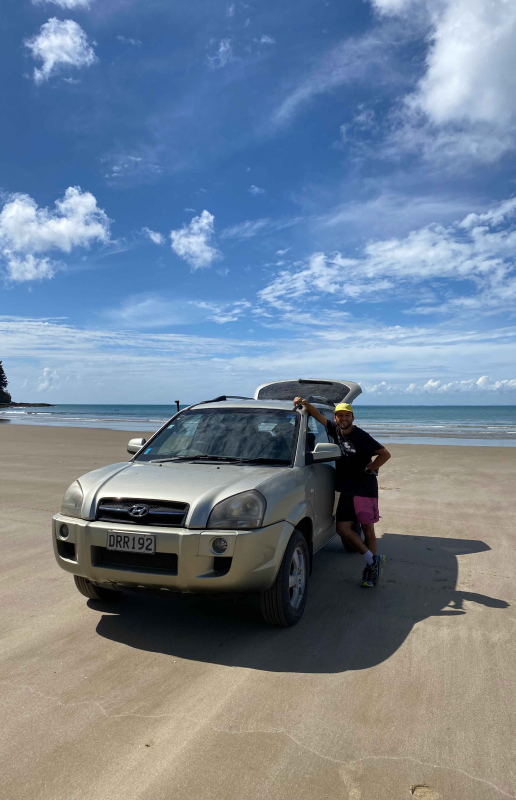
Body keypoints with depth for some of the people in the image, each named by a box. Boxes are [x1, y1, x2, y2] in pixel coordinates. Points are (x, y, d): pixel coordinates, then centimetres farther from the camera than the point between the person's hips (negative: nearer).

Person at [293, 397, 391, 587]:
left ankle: (371, 568, 11)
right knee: (342, 528, 0)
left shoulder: (361, 436, -11)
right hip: (346, 489, 6)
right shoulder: (335, 430, 5)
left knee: (368, 529, 0)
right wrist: (304, 403, -7)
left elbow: (385, 454, -13)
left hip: (365, 488, -6)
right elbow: (318, 415, 8)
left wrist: (368, 470, -9)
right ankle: (373, 560, 10)